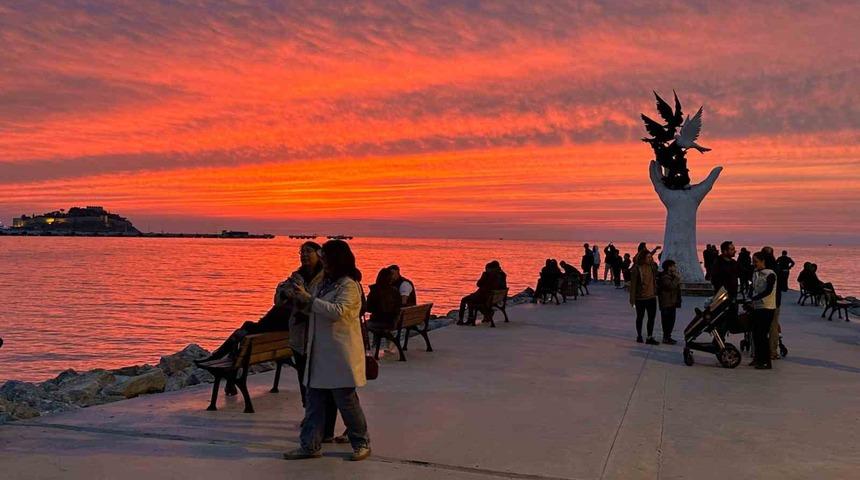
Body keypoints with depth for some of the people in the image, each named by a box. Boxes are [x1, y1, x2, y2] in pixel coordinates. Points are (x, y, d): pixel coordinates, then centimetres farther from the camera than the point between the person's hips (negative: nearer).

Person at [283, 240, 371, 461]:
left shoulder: (349, 285, -13)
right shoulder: (324, 282, 14)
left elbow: (338, 311, -26)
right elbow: (315, 310, 23)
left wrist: (308, 298, -23)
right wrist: (299, 299, 4)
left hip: (341, 354, -8)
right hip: (319, 352, 9)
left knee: (346, 399, 1)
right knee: (314, 400, 9)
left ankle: (362, 444, 16)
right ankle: (309, 445, 17)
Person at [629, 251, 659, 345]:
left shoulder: (653, 266, 0)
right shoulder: (636, 269, -14)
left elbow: (655, 280, 14)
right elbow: (633, 284, -13)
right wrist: (632, 298, -14)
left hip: (651, 297, 4)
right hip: (640, 297, -4)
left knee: (652, 317, 1)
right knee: (640, 317, 12)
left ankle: (650, 337, 7)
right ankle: (639, 336, 28)